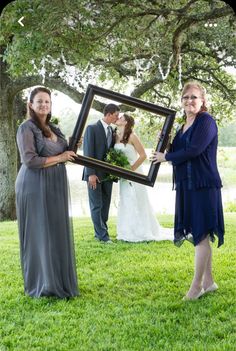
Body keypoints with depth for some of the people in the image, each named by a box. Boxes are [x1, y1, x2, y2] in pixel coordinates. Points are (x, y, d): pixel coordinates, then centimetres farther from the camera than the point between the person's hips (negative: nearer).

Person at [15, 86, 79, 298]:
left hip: (55, 188, 8)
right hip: (35, 188, -7)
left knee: (56, 233, 11)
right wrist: (60, 158, -13)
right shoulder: (26, 128, -10)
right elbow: (30, 160, -20)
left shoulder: (53, 129, 13)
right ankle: (41, 284, 10)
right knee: (39, 235, -1)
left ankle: (57, 280, 21)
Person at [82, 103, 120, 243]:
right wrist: (91, 173, -18)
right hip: (94, 174, -6)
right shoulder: (92, 128, -8)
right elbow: (88, 152, -13)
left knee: (105, 205, 9)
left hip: (108, 174, 6)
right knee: (96, 205, -1)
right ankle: (102, 234, 2)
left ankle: (100, 232, 18)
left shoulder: (112, 131, 11)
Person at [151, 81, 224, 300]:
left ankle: (197, 285, 5)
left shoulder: (206, 121, -9)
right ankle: (208, 282, 22)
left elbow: (194, 150, -20)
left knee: (201, 235, -3)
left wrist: (166, 157, -8)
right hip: (187, 186, 9)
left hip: (203, 185, -9)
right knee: (200, 236, 12)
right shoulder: (185, 126, 17)